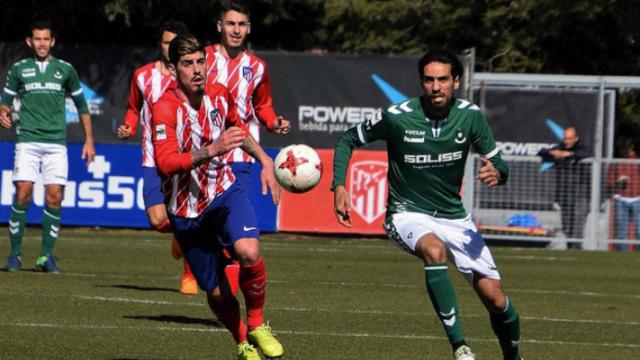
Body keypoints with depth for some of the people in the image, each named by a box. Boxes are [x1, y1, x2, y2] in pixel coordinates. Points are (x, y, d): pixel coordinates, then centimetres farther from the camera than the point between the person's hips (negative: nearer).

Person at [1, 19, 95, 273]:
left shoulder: (65, 70, 10)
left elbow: (81, 105, 17)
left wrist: (89, 139, 13)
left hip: (56, 142, 1)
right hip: (27, 140, -1)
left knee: (54, 197, -6)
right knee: (23, 193, -12)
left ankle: (46, 255, 1)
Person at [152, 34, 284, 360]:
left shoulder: (219, 94, -2)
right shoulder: (165, 108, -20)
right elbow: (166, 162, -35)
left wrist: (265, 161, 16)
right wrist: (212, 150, -44)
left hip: (224, 192, 2)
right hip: (186, 210, -2)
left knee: (248, 251, -28)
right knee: (217, 294, 3)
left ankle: (257, 325, -4)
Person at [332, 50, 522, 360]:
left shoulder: (470, 116, -8)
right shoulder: (396, 116, -15)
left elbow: (497, 162, 0)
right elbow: (348, 140, 0)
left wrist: (496, 173, -24)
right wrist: (339, 186, -13)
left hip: (453, 215, 3)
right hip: (408, 214, -3)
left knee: (495, 299, -2)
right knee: (434, 250, -39)